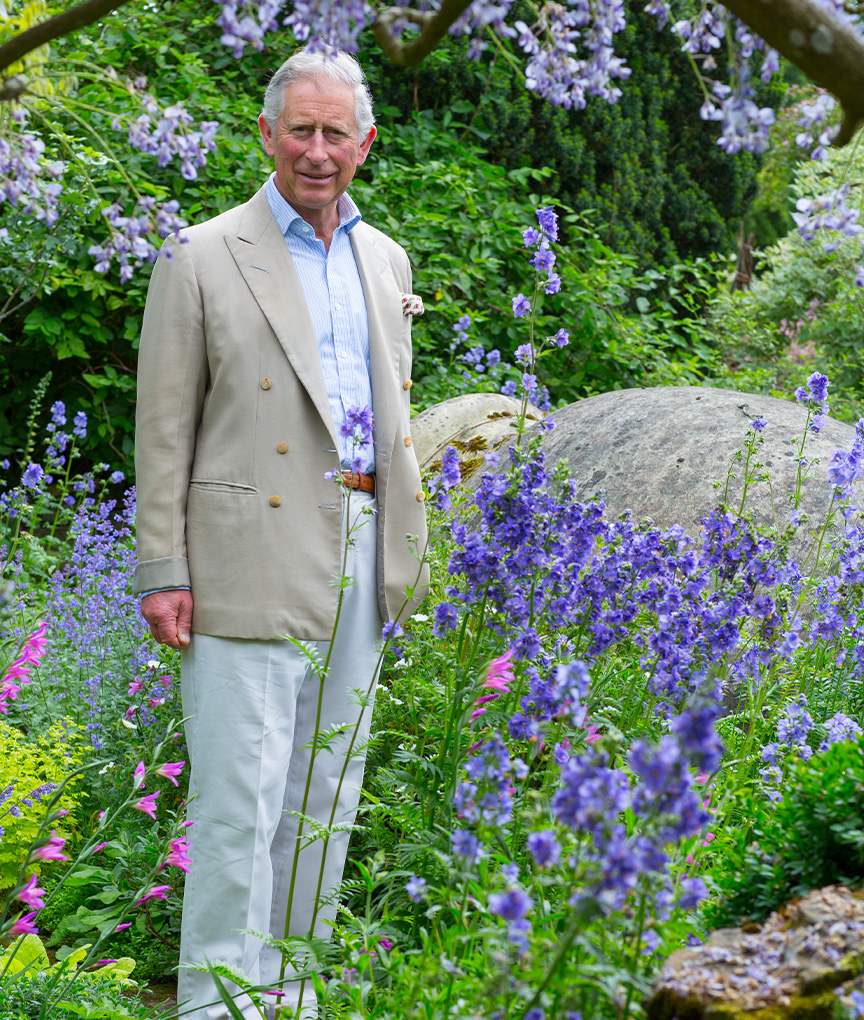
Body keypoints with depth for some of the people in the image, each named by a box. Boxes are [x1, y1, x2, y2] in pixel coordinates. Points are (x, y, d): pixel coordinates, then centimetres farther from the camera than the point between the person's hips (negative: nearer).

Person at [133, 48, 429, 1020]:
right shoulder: (203, 259, -3)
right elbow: (164, 431, -5)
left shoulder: (384, 259, 15)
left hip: (359, 557, 6)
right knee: (240, 793, -7)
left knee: (325, 795, 11)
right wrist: (163, 572, -11)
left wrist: (406, 542, 15)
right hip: (252, 562, -6)